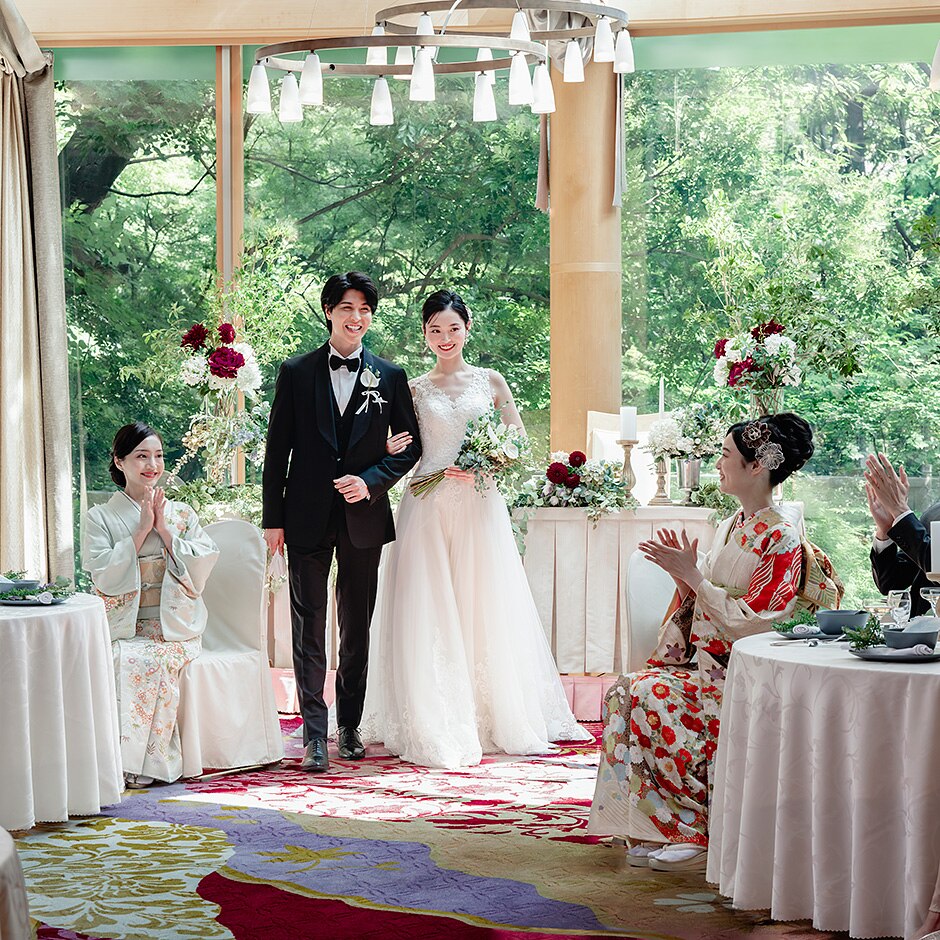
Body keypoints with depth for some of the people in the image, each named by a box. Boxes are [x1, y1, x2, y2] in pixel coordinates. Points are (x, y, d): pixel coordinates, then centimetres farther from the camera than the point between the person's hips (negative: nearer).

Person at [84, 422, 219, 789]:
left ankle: (147, 762, -24)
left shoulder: (182, 514, 14)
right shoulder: (100, 518, 9)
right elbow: (104, 576, -5)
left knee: (156, 662, -32)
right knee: (126, 662, -33)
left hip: (174, 627, 1)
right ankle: (127, 760, -28)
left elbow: (202, 565, 1)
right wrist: (141, 531, -8)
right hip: (123, 629, -1)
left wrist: (164, 530, -6)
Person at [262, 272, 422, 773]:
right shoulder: (296, 372, 2)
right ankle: (315, 736, -1)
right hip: (307, 518, -1)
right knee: (309, 627, -2)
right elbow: (277, 449, 3)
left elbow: (410, 446, 7)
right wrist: (273, 519, -1)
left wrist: (370, 481, -10)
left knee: (357, 627, 9)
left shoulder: (391, 377, 4)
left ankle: (350, 726, 20)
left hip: (363, 518, 1)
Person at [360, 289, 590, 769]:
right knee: (431, 615, -2)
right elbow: (402, 450, 10)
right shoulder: (414, 390, 8)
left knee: (484, 610, 2)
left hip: (479, 507, 0)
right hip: (428, 508, 0)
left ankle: (497, 718, 13)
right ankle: (437, 725, 4)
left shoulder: (490, 382, 7)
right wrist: (390, 451, -12)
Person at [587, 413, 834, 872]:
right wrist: (681, 573, 1)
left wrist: (693, 575, -18)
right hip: (704, 666, 8)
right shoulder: (730, 527, 14)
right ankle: (649, 832, -12)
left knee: (649, 694, -26)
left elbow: (749, 624, -18)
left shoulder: (781, 541, -12)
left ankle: (698, 835, -17)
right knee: (623, 691, -14)